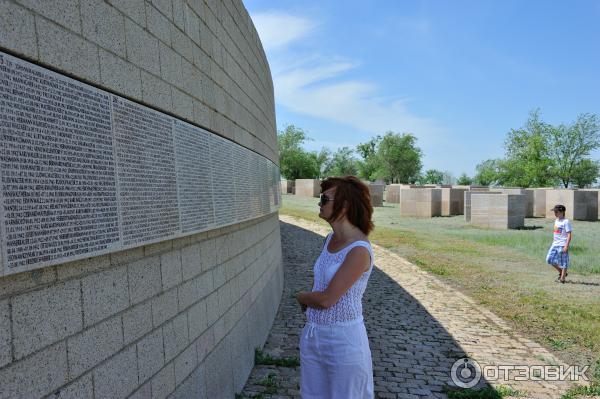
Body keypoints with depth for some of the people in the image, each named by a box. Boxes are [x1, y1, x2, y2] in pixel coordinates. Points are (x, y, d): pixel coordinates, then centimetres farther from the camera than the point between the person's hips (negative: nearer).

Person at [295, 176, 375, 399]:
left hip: (343, 338, -7)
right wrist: (310, 299, -3)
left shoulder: (359, 251, -22)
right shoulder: (330, 239, 4)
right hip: (312, 334, 7)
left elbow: (326, 299, -21)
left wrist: (301, 297, -3)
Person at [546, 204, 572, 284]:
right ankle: (561, 272, 22)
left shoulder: (566, 221, -11)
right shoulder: (556, 221, 14)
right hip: (555, 244, 8)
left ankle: (562, 278, 9)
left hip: (562, 245, -8)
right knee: (549, 259, 5)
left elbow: (569, 234, -15)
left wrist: (566, 246, -20)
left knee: (563, 262, 1)